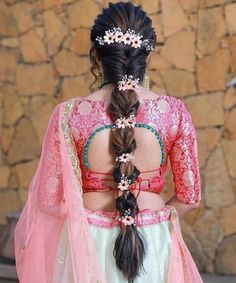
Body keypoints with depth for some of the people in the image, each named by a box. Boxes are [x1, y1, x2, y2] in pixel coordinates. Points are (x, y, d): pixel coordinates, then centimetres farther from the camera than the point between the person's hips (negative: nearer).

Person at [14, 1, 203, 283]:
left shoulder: (69, 114, -12)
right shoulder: (174, 112, -9)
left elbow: (50, 199, -7)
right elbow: (189, 198, -2)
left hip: (87, 245, -1)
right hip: (154, 246, 1)